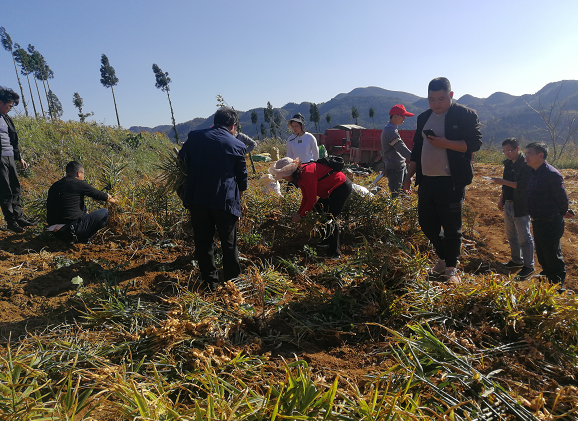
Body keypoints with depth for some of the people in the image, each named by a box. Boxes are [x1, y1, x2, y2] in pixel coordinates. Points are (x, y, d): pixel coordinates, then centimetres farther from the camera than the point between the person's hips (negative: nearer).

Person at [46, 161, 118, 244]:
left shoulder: (53, 186, 13)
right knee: (105, 213, 4)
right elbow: (99, 195, 4)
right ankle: (84, 238, 0)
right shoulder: (79, 184, -7)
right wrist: (113, 200, 26)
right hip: (72, 229, -8)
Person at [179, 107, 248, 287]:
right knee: (229, 243, 12)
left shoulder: (195, 136, 3)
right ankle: (232, 280, 22)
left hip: (197, 198, 2)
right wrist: (237, 195, 23)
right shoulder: (237, 146, -1)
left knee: (203, 242, 12)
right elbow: (242, 177, 6)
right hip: (225, 200, -2)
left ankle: (210, 281, 20)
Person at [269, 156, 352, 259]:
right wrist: (299, 213, 2)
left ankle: (335, 253, -2)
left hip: (342, 187, -10)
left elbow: (312, 199, -22)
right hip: (332, 189, 11)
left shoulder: (307, 173, -26)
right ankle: (326, 241, 25)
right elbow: (306, 197, 10)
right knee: (318, 208, 15)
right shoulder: (300, 175, 5)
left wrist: (301, 215, -12)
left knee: (330, 219, -11)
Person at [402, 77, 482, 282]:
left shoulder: (466, 115, -3)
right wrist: (409, 176, 16)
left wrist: (446, 144, -22)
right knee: (426, 223, 10)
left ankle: (451, 267, 18)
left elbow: (475, 143, -10)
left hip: (451, 181, -6)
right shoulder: (423, 118, 14)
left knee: (451, 227, 0)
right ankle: (443, 258, 32)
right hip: (426, 180, 6)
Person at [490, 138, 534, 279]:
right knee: (511, 235, 18)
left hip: (521, 207, -9)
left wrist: (504, 182, -28)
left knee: (524, 238, -1)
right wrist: (501, 199, 17)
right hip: (508, 205, 9)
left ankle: (529, 266, 11)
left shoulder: (526, 164, -16)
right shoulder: (508, 163, 10)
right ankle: (516, 260, 33)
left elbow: (524, 185, -26)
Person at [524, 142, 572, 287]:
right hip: (538, 222, 9)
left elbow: (562, 197, -16)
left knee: (553, 257, 2)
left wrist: (562, 213, 1)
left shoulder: (552, 174, -20)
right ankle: (546, 277, 39)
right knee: (542, 254, 22)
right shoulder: (534, 173, 9)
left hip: (550, 223, -9)